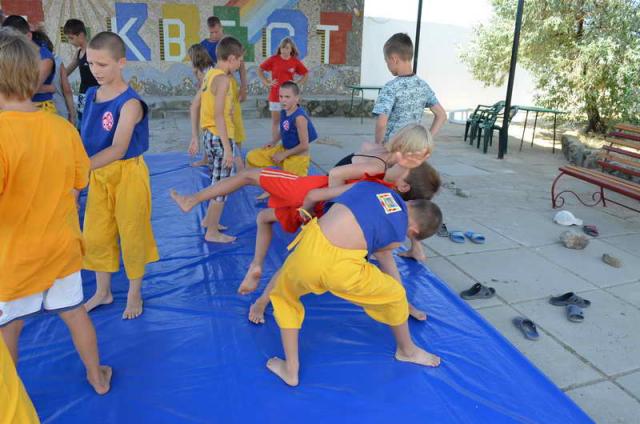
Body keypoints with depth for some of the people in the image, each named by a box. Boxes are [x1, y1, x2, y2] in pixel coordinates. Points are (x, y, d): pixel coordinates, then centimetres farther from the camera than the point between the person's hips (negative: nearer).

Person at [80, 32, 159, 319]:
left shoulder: (130, 103, -19)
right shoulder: (92, 95, 3)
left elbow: (118, 149, -28)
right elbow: (87, 138, 9)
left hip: (127, 174, -7)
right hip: (97, 174, 7)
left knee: (131, 234, 7)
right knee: (95, 235, 14)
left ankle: (134, 293, 27)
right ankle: (103, 292, 34)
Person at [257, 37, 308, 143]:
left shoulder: (295, 61, -1)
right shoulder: (273, 59, -3)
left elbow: (306, 74, 11)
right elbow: (260, 70, 5)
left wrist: (297, 84, 0)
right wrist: (267, 83, -3)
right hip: (275, 95, 0)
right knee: (275, 121, 7)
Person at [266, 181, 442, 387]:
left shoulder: (370, 185, 21)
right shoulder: (399, 235, 15)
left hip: (309, 249, 2)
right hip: (340, 268, -2)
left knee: (284, 294, 36)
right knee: (395, 296, 29)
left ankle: (291, 369, 34)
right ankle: (407, 350, 56)